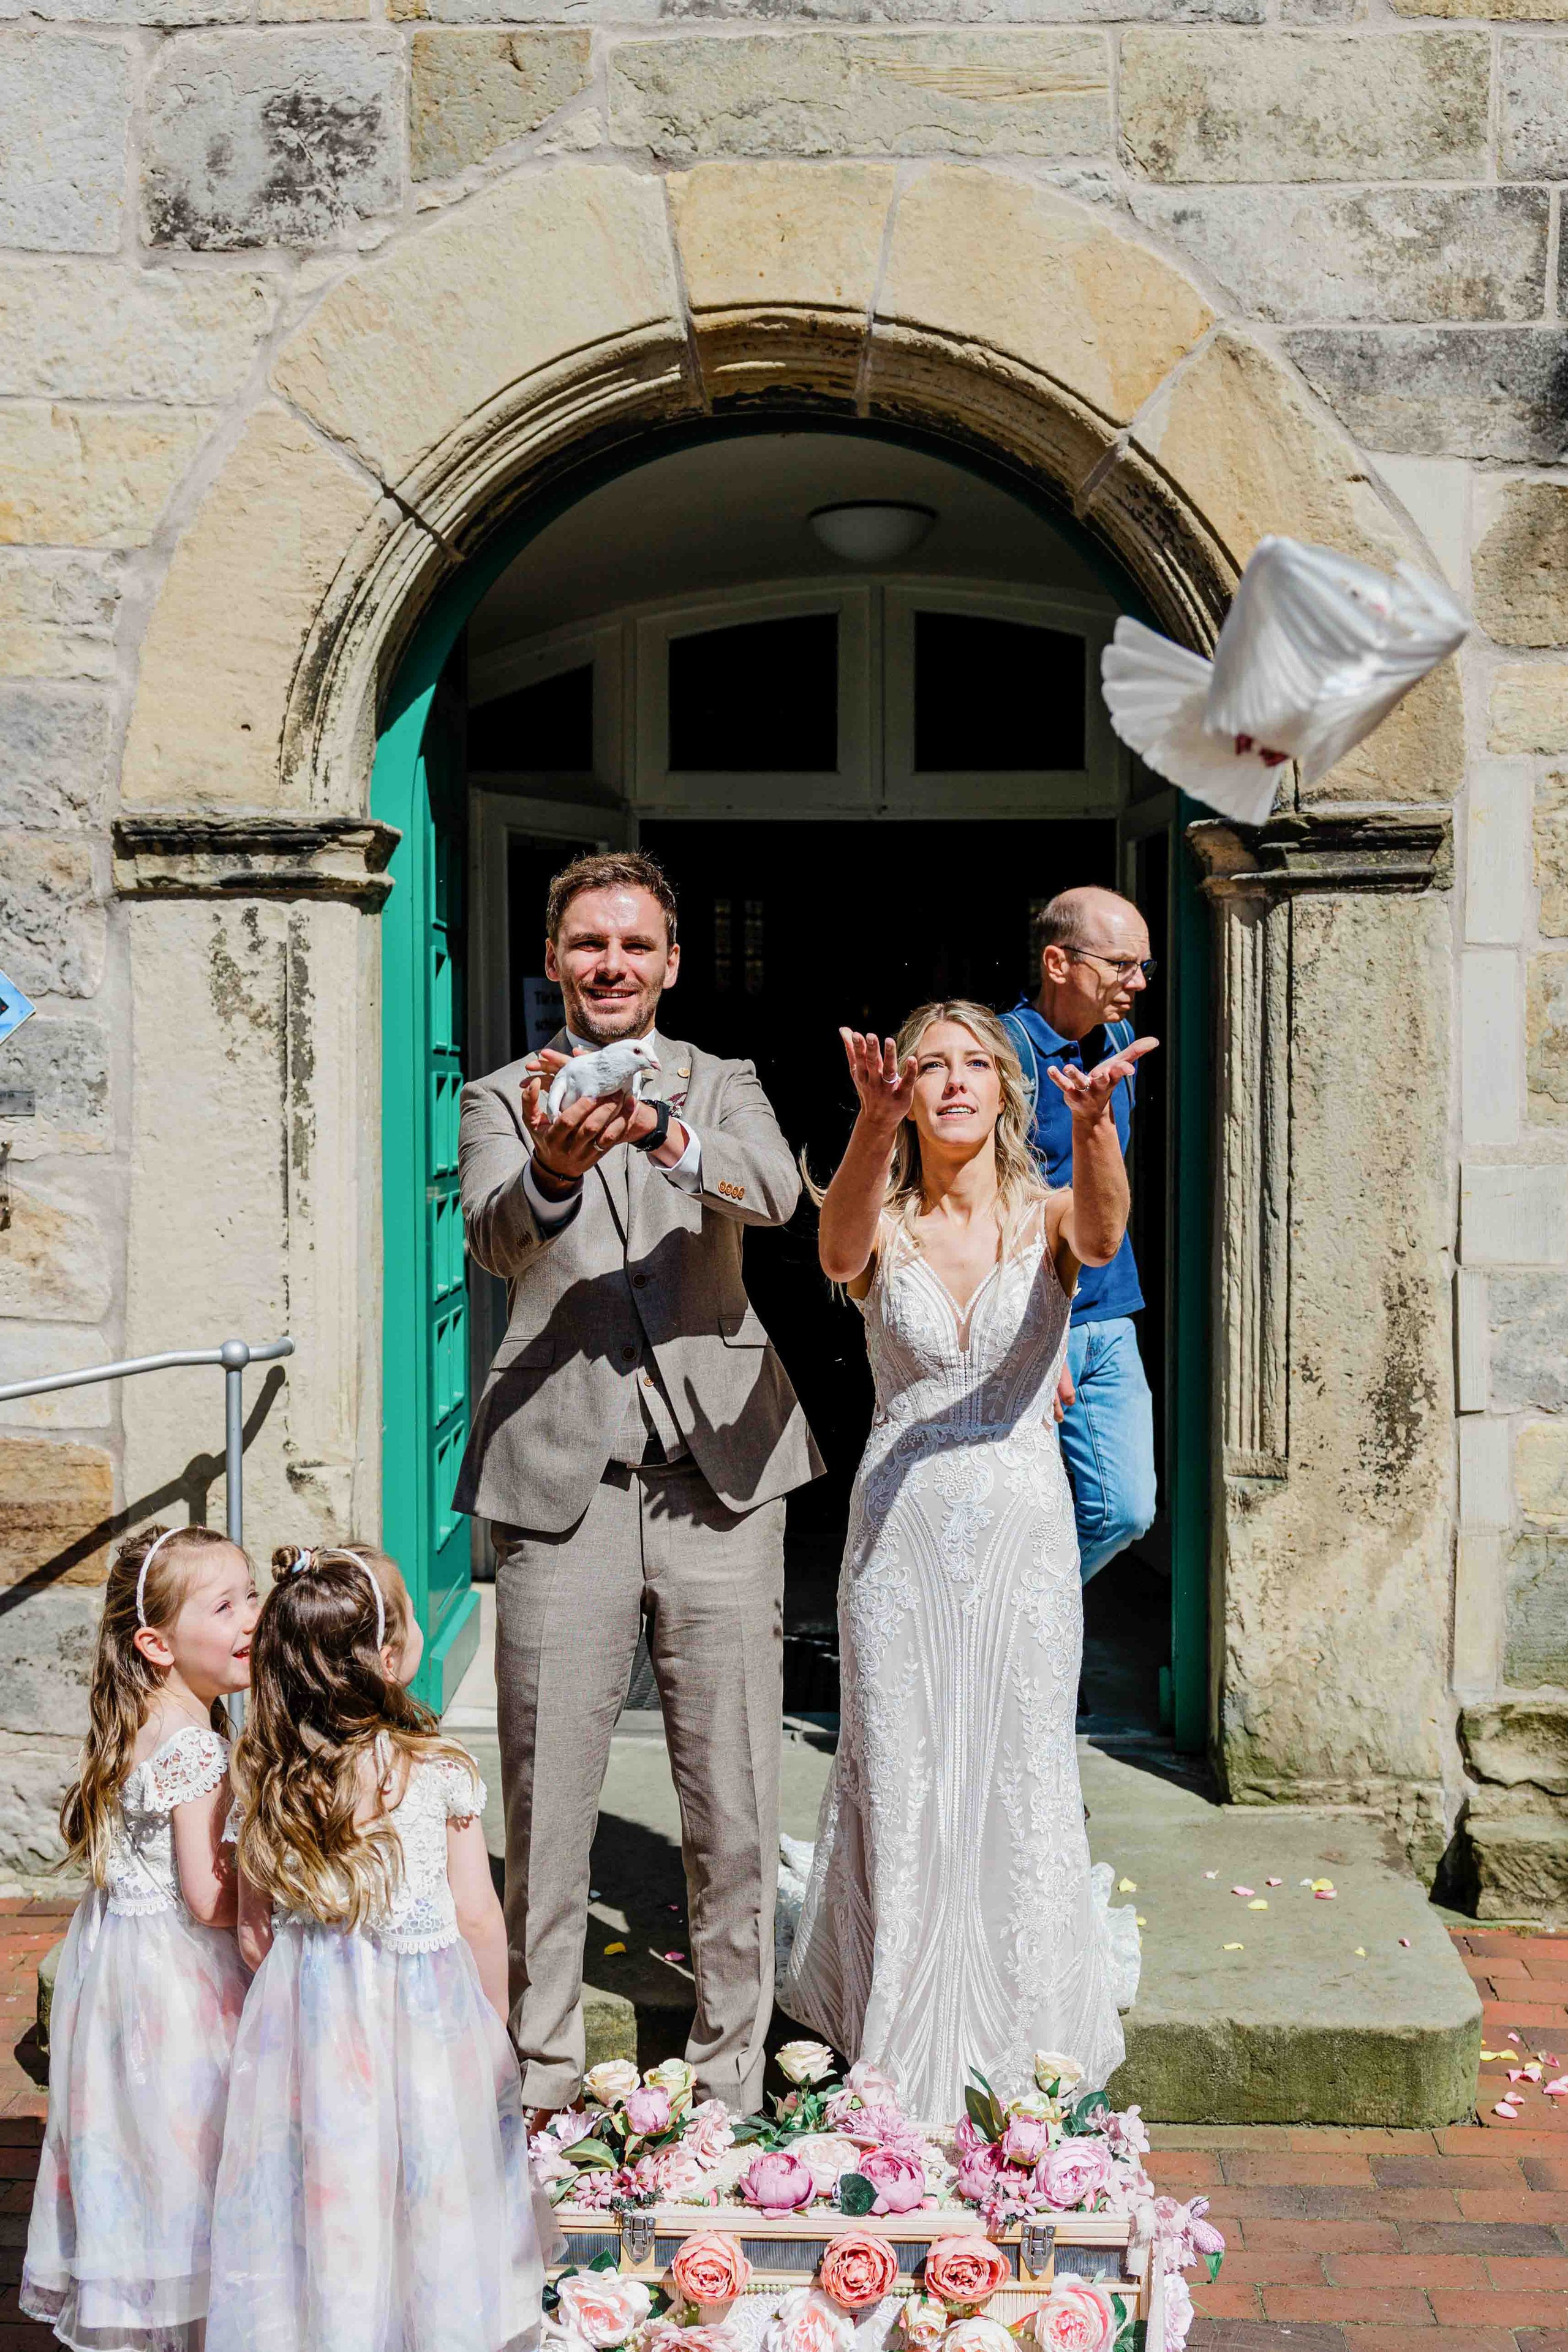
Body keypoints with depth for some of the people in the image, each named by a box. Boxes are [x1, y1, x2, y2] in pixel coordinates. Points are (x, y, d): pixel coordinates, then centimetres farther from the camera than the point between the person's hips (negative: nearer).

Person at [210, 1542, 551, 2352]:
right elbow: (477, 1915, -8)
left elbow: (253, 1930, 0)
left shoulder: (265, 1777, -7)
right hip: (424, 2009, -3)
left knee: (323, 2195, 15)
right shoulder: (442, 1771, -15)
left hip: (303, 2011, 3)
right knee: (426, 2194, 13)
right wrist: (496, 2024, 6)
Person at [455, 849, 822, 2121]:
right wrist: (552, 1172, -34)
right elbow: (496, 1239, -11)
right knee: (546, 1803, 7)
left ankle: (732, 2073, 24)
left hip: (719, 1478, 1)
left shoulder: (722, 1085, 12)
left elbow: (775, 1192, -10)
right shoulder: (504, 1098, 9)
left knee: (736, 1809, 7)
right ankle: (541, 2067, 25)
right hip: (558, 1486, 0)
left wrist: (660, 1133, -31)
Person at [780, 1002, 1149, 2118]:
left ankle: (1023, 2059, 23)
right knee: (899, 1787, 6)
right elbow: (840, 1251, -25)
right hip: (900, 1529, 0)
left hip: (1021, 1531, 0)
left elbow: (1101, 1236, -24)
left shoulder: (1046, 1218, 0)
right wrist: (875, 1121, -44)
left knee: (1021, 1786, 5)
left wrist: (1094, 1125, -45)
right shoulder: (884, 1229, 0)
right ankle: (900, 2058, 23)